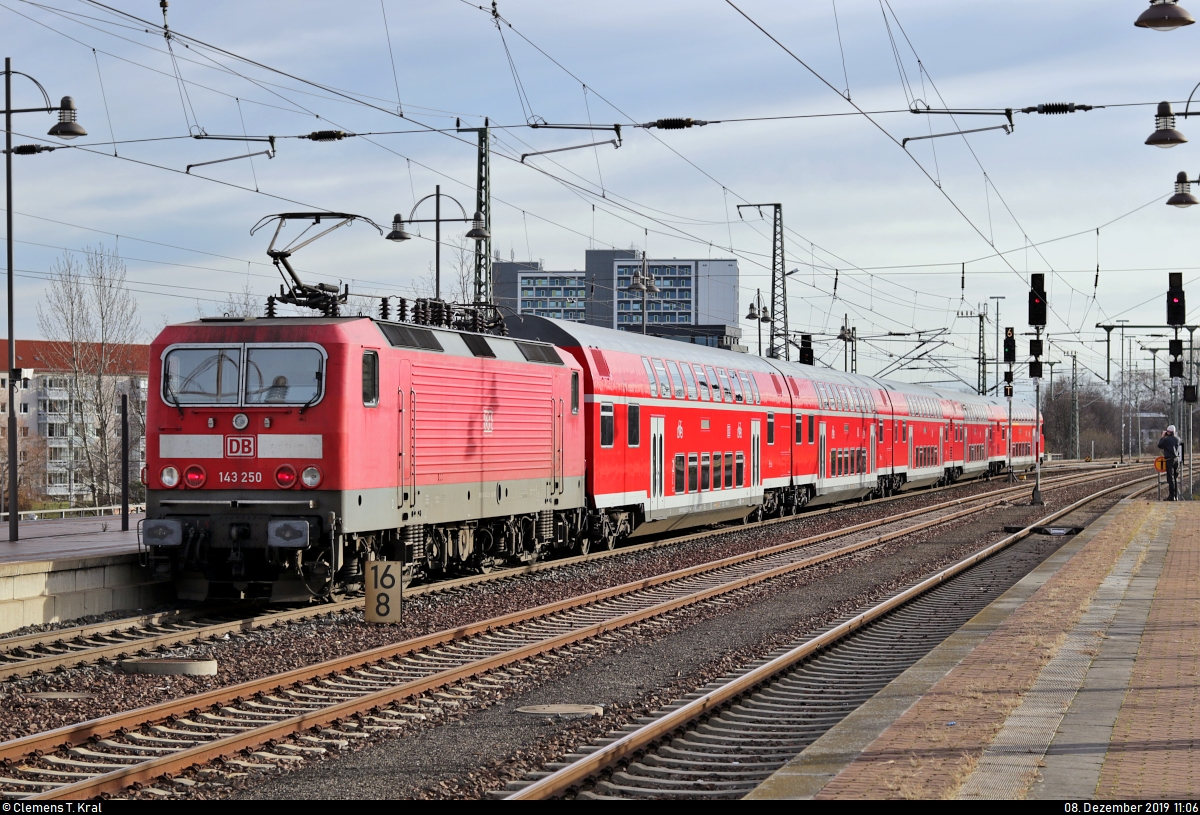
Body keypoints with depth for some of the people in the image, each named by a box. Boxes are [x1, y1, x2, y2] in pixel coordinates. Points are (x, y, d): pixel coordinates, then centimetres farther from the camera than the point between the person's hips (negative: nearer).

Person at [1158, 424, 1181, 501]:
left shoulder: (1166, 439, -14)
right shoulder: (1177, 439, 4)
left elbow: (1160, 446, -2)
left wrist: (1162, 437, 5)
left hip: (1170, 460, -6)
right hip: (1177, 459, 6)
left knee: (1170, 478, -3)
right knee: (1176, 478, 13)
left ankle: (1172, 496, -4)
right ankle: (1176, 496, 15)